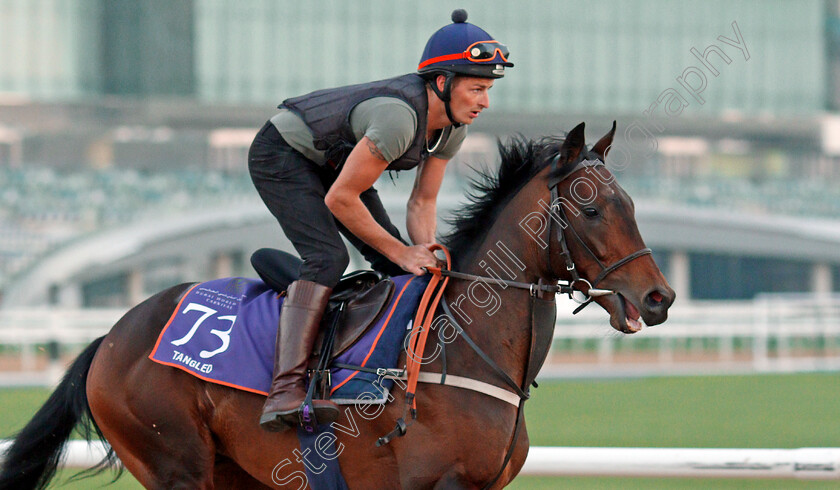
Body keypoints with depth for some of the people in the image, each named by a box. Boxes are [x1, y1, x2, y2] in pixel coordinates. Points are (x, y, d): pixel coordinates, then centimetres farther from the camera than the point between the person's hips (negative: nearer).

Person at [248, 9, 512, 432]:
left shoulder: (453, 126, -9)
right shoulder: (399, 116, -36)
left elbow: (422, 202, 1)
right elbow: (339, 199, -30)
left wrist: (424, 253, -17)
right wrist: (403, 253, -21)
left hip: (331, 163, 9)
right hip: (280, 155, -9)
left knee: (400, 267, 2)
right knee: (327, 257, -28)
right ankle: (284, 390, -37)